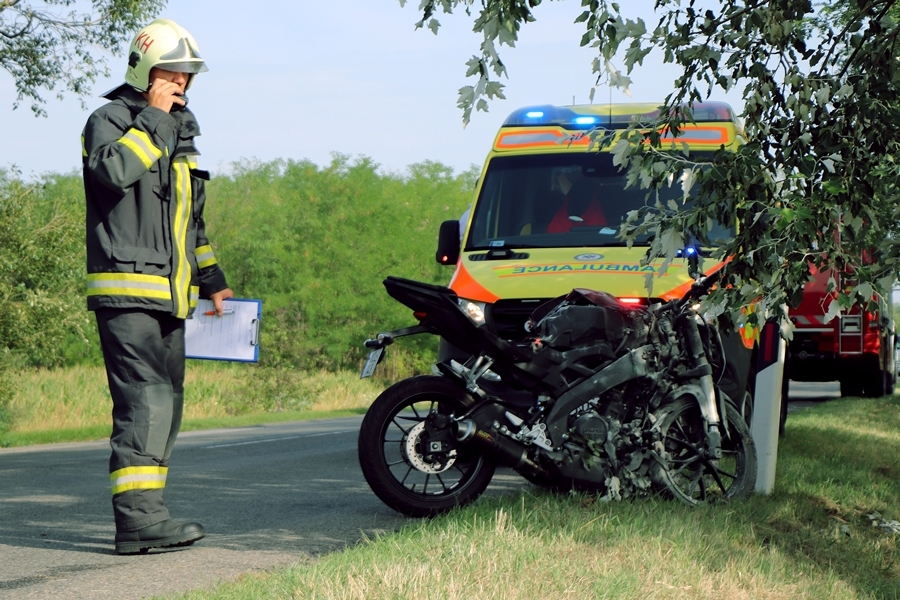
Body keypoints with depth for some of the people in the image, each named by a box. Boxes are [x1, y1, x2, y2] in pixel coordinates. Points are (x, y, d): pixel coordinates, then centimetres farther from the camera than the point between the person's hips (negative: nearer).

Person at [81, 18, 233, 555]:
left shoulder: (179, 136, 23)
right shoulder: (109, 120, -3)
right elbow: (114, 169, -27)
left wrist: (213, 281, 30)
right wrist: (154, 118, -15)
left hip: (170, 297, 9)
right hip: (128, 291, -9)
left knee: (165, 405, 7)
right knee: (145, 400, -17)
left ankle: (147, 516, 11)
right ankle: (138, 519, -20)